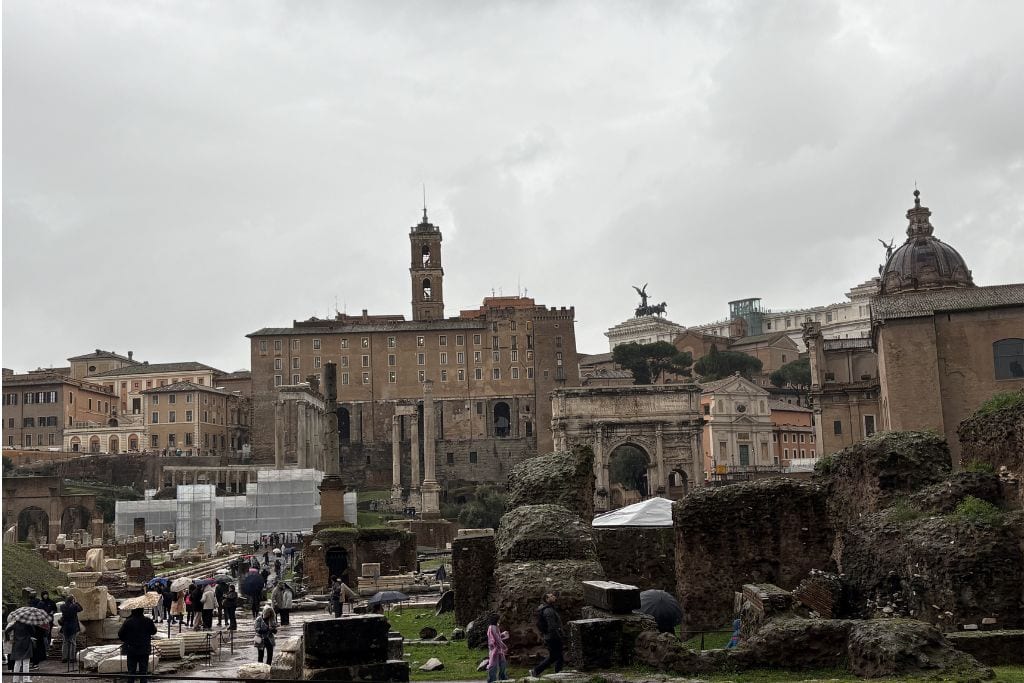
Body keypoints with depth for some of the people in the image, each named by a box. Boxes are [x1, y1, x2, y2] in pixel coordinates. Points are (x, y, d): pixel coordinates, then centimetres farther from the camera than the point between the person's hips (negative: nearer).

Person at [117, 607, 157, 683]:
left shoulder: (128, 622, -12)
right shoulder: (148, 621, -11)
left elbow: (120, 634, -6)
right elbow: (154, 631, 4)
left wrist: (126, 641, 12)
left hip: (131, 651, 0)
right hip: (145, 650, 1)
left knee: (131, 671, 10)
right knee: (143, 671, 10)